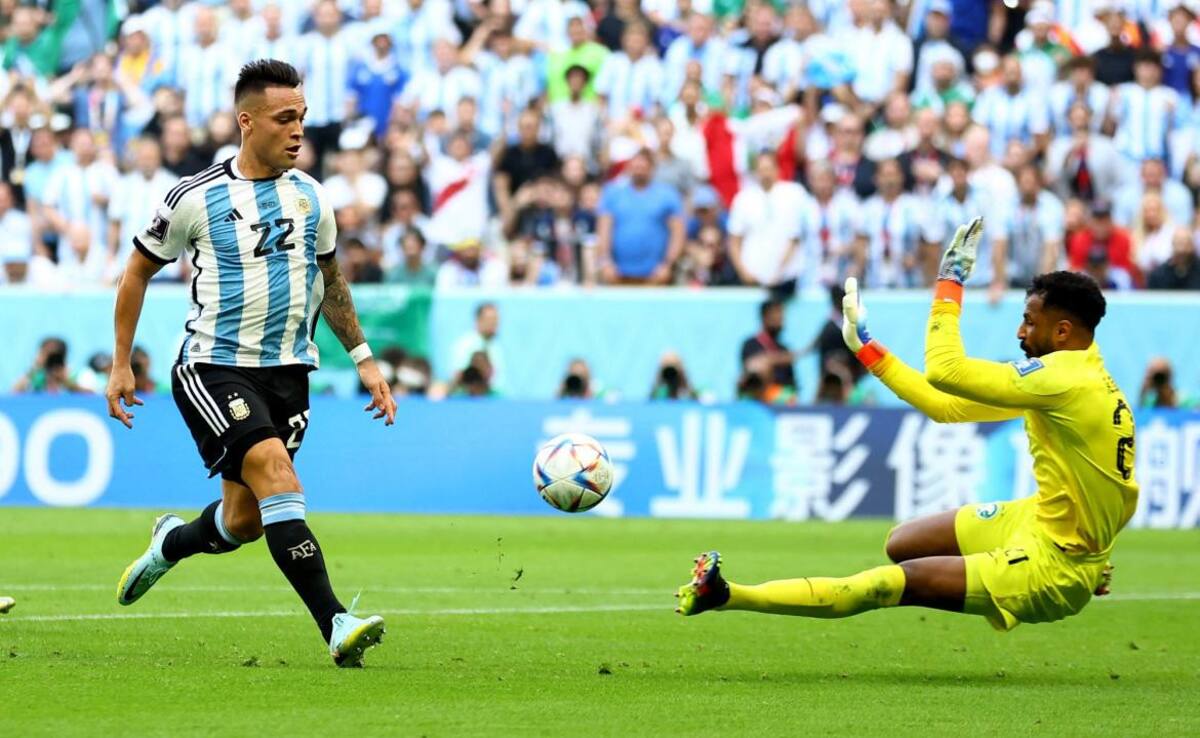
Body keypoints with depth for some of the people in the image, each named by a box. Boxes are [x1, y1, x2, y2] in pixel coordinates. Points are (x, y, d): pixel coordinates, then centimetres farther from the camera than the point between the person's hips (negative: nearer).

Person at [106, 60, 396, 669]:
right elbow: (138, 271, 6)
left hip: (287, 370, 5)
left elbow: (328, 280, 21)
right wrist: (121, 364, 6)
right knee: (275, 472, -25)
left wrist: (363, 359, 18)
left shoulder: (311, 197, 6)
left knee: (244, 522, 5)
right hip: (213, 366, -5)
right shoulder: (195, 199, -7)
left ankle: (171, 542, 41)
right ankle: (335, 624, -30)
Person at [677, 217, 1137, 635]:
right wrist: (868, 350, 12)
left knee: (893, 583, -11)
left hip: (1051, 569, -9)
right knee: (901, 545, 15)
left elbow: (944, 371, -24)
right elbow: (946, 407, 11)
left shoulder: (1065, 377, -23)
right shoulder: (1074, 371, 7)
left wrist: (949, 282, -13)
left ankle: (725, 595, -14)